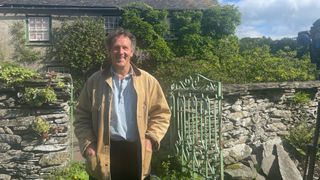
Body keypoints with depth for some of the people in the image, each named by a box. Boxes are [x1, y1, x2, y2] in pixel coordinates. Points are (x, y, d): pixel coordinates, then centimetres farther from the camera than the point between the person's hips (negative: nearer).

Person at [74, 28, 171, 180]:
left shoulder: (148, 81, 3)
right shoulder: (95, 81, 3)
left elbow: (161, 113, 6)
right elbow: (82, 116, 5)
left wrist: (151, 138, -7)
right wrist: (87, 144, -6)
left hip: (136, 152, 1)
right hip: (103, 153, 0)